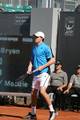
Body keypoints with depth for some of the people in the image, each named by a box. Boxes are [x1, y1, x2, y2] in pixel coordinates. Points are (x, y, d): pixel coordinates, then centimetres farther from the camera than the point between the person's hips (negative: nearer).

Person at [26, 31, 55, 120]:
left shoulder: (45, 48, -8)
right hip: (36, 74, 8)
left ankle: (52, 111, -12)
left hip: (43, 73, -8)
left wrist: (43, 66, -17)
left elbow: (53, 60, -8)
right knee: (33, 93, 10)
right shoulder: (34, 48, 15)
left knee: (42, 91, -22)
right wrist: (30, 68, 4)